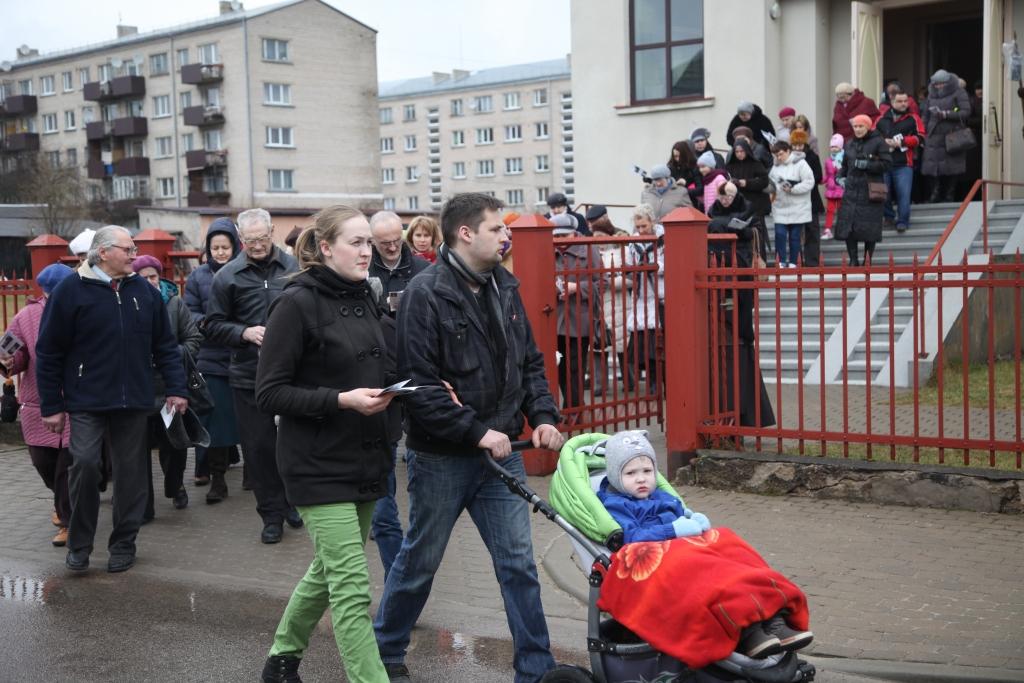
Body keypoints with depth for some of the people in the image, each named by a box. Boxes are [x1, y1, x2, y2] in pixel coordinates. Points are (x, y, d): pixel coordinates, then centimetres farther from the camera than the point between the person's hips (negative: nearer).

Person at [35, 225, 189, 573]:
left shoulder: (145, 291, 7)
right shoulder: (71, 291, -4)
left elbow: (165, 345, 12)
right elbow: (48, 352, -2)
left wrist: (177, 388, 5)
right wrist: (51, 405, -3)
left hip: (133, 401, 4)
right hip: (87, 401, -3)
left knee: (130, 472, 7)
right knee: (85, 463, -13)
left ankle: (123, 544, 21)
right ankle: (79, 543, 6)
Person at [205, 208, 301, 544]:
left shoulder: (294, 267, 1)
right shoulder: (228, 275, 1)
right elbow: (214, 325, 5)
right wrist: (244, 332, -11)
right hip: (249, 375, 0)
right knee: (258, 446, 5)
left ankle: (293, 502, 29)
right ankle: (271, 514, 18)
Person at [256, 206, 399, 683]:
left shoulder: (365, 299, 10)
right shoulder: (297, 303, -12)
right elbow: (269, 394, -14)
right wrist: (342, 400, -23)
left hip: (366, 460, 8)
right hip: (320, 466, -8)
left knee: (329, 571, 20)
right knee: (352, 586, -9)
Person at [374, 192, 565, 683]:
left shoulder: (504, 288, 6)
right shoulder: (426, 293, -15)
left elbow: (530, 362, 15)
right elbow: (419, 384, -21)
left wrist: (542, 416, 0)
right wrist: (477, 432, -22)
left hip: (501, 452, 5)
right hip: (442, 457, -5)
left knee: (518, 563, 7)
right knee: (419, 561, 12)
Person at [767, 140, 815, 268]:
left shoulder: (800, 164, -8)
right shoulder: (776, 166, 10)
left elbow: (809, 182, -14)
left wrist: (793, 189, -21)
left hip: (797, 209, -4)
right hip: (780, 208, 4)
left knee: (794, 237, 4)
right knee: (780, 234, -4)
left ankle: (793, 263, 14)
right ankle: (781, 262, 6)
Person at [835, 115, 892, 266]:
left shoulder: (878, 142, -2)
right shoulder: (850, 144, 15)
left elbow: (887, 163, -7)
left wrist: (867, 165, -16)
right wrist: (841, 177, 8)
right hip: (851, 190, 4)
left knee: (870, 229, -2)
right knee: (847, 226, -4)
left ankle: (868, 261, 9)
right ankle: (853, 260, 6)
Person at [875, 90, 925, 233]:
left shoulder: (913, 119, 6)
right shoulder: (882, 119, 13)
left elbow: (919, 138, -1)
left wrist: (900, 142, -10)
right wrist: (883, 142, -9)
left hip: (903, 164, -2)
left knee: (903, 194, -10)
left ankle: (902, 221, -4)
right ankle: (889, 216, 24)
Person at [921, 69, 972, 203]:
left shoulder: (958, 93, 2)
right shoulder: (931, 96, 17)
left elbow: (966, 112, -8)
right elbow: (925, 117, 20)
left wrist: (946, 114, -14)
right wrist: (923, 134, 12)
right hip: (934, 137, 4)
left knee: (951, 167, -4)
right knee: (933, 167, -3)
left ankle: (949, 196, 5)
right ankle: (934, 196, 3)